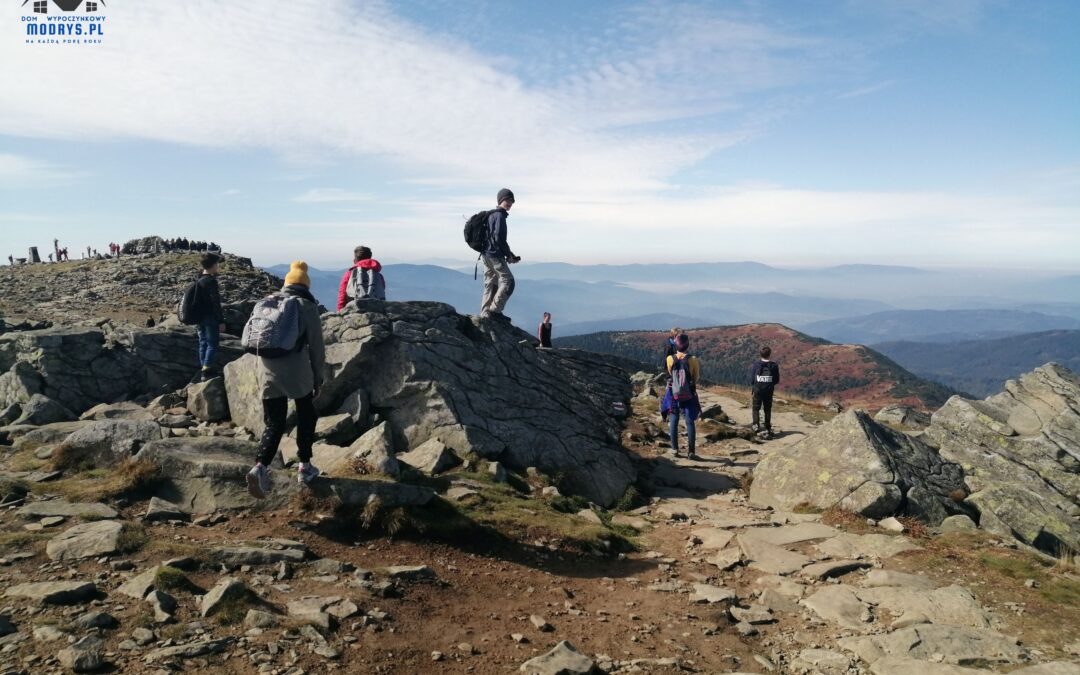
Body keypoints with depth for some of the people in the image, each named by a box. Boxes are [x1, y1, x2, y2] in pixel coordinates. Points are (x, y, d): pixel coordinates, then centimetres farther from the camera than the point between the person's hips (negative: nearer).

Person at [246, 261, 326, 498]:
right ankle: (305, 467, 23)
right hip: (297, 373, -3)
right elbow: (316, 345, -2)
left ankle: (260, 467, -12)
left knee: (274, 424, 9)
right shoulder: (307, 306, -2)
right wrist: (318, 376, 9)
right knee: (306, 417, 18)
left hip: (268, 373, 4)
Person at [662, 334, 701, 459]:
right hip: (689, 395, -1)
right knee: (690, 422, 4)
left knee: (673, 421, 12)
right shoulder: (693, 360, -12)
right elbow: (696, 377, 1)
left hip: (673, 394, 1)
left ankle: (675, 449, 13)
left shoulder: (670, 359, -8)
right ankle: (691, 451, 2)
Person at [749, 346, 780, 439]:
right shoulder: (774, 365, -4)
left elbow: (751, 378, -4)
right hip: (769, 391, 1)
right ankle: (768, 430, 13)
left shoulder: (756, 364, -7)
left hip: (758, 390, -1)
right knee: (768, 410, 12)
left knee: (756, 408, 9)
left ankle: (756, 425, -13)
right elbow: (777, 380, 1)